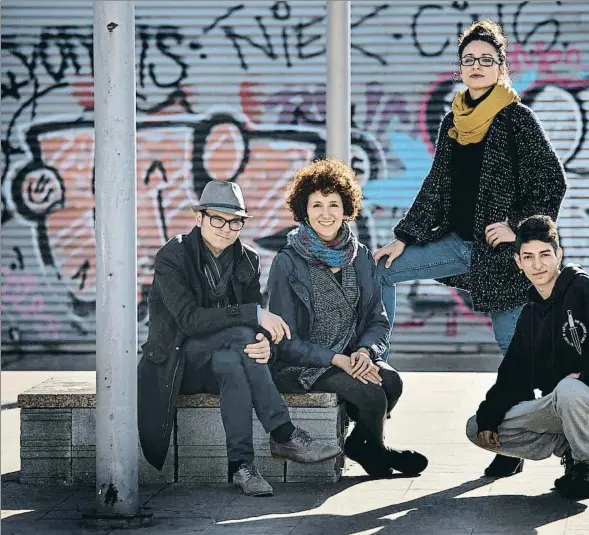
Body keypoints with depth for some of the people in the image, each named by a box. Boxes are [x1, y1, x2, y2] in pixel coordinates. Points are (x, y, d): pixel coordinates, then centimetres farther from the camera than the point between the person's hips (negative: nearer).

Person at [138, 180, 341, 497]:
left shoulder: (247, 261, 4)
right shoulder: (172, 257, -12)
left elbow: (259, 324, 0)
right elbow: (189, 319, -25)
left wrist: (264, 341, -27)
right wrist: (254, 315, -31)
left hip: (224, 356, 4)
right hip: (178, 362, -4)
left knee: (232, 364, -34)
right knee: (241, 334, -32)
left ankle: (241, 466, -38)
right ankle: (284, 436, -33)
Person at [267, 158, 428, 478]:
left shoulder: (360, 258, 6)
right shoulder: (288, 263, -8)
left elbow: (378, 320, 8)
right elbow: (286, 340, -10)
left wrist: (365, 351, -14)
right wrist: (336, 359, -20)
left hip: (352, 358, 5)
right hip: (301, 366, -5)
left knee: (391, 382, -25)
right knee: (371, 394, -27)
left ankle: (357, 443, 2)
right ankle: (374, 450, 6)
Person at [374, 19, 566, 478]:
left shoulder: (518, 119, -8)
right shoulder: (453, 123, 10)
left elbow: (553, 182, -9)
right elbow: (436, 187, 13)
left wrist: (519, 227, -15)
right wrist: (403, 239, 8)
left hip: (500, 250, -6)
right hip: (459, 242, 7)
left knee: (512, 345, 0)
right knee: (380, 269, 1)